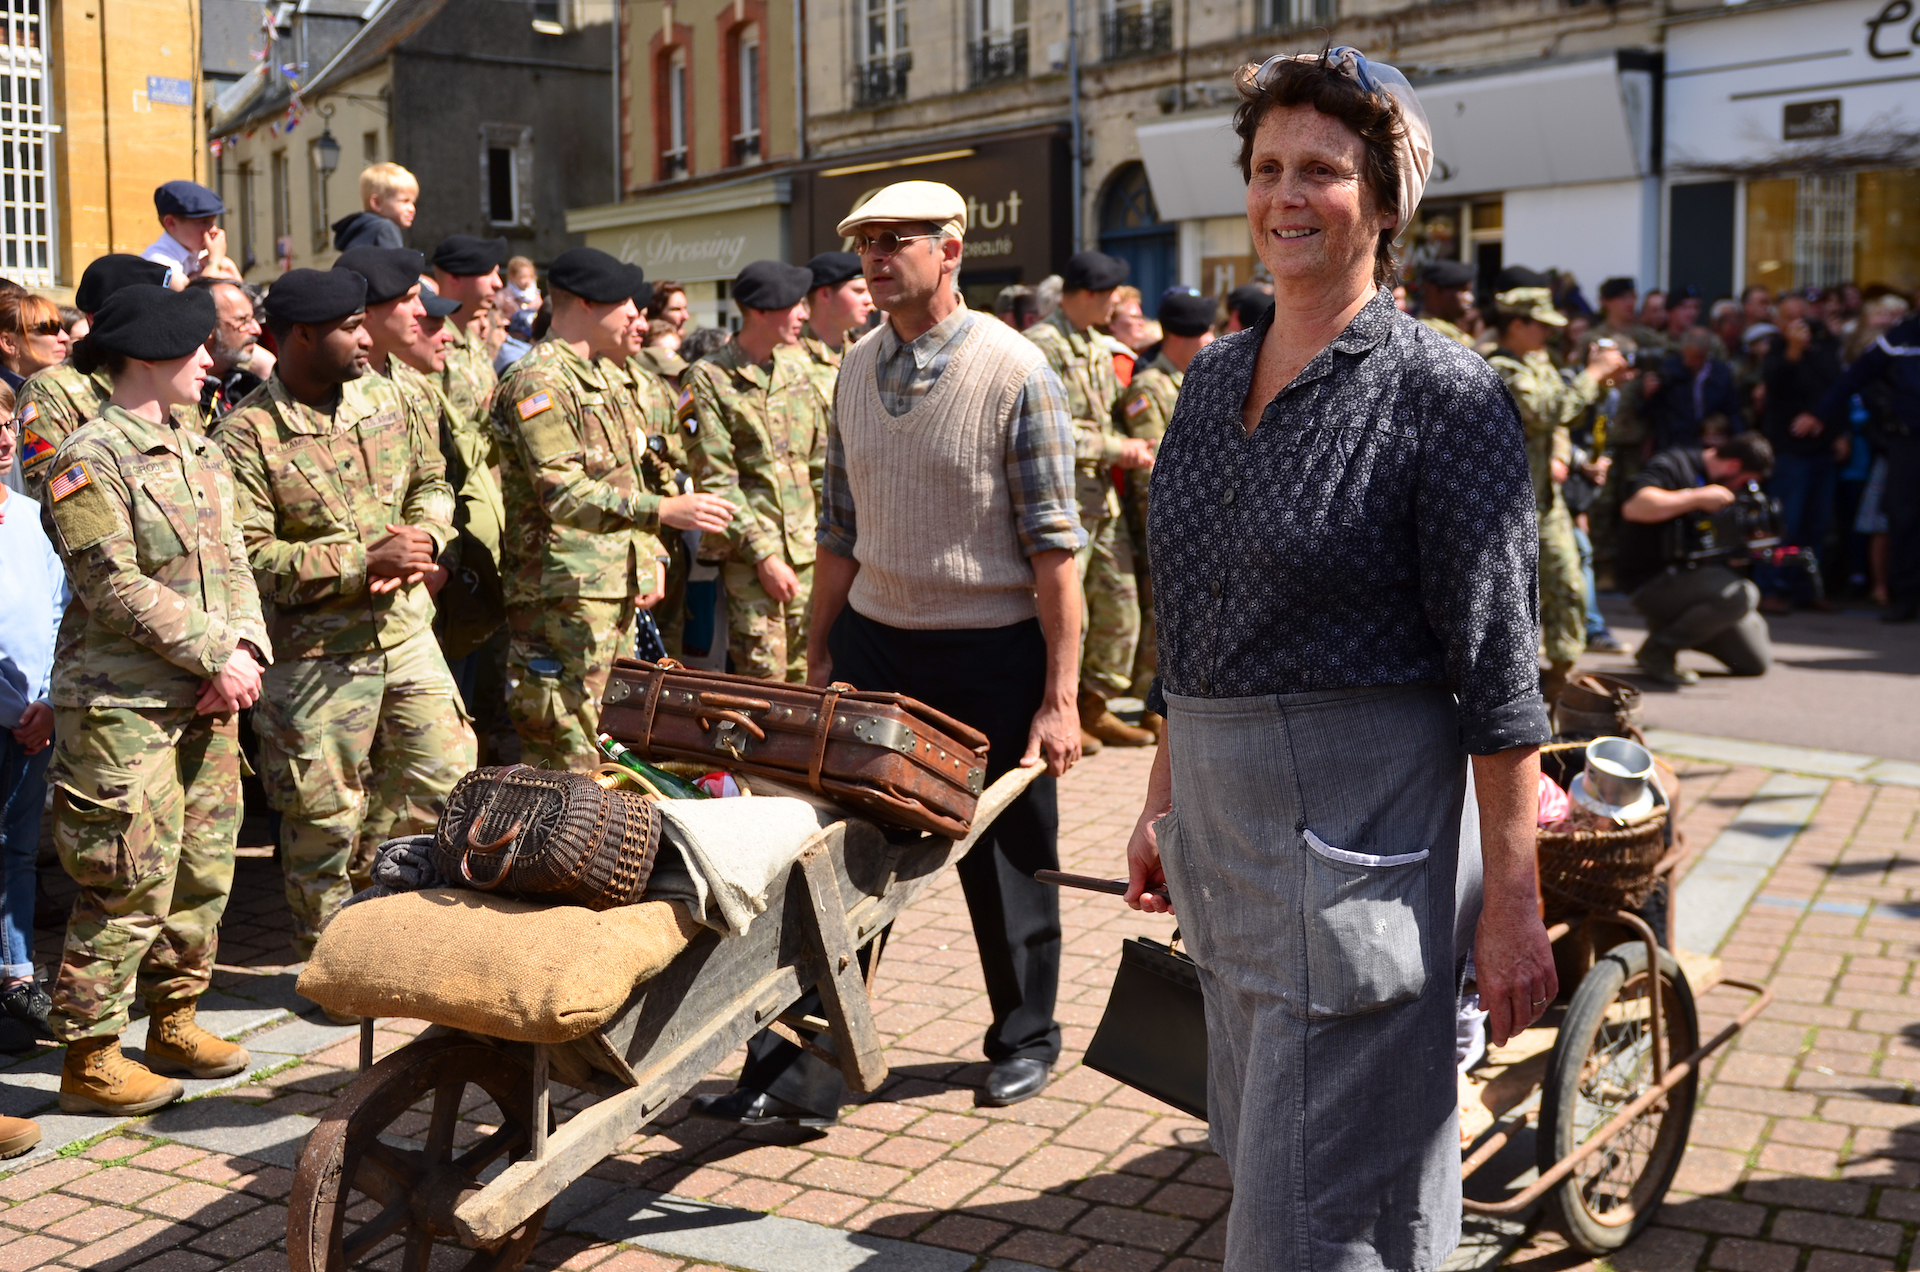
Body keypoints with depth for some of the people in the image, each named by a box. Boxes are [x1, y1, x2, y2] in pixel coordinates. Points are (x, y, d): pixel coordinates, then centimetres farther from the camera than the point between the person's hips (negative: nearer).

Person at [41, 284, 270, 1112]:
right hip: (122, 708, -8)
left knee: (204, 872, 13)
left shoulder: (199, 451, 14)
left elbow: (233, 562, 12)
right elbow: (116, 590, -17)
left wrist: (246, 650, -5)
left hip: (206, 702, 8)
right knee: (129, 887, -4)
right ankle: (89, 1059, 8)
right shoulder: (89, 461, -11)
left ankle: (173, 1023, 28)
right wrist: (217, 654, -15)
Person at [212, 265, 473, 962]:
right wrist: (365, 560, -21)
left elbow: (431, 482, 14)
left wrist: (422, 538, -8)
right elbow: (249, 556, -17)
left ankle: (366, 884, 33)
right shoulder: (247, 434, -13)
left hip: (406, 631, 6)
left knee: (443, 777, 11)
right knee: (325, 817, 4)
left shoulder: (385, 397, 5)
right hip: (317, 655, -6)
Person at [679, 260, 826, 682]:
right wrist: (762, 553, -15)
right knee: (762, 679, -6)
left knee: (804, 679, 9)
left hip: (808, 551, 5)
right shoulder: (708, 379, -6)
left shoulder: (797, 365, 12)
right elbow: (715, 480, -10)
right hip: (748, 554, -5)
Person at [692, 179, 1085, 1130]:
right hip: (874, 639, 5)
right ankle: (797, 1069, 7)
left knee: (1006, 861, 9)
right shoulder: (856, 369, 7)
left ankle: (1025, 1037, 31)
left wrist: (1059, 695, -14)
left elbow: (1053, 545, -11)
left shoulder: (1014, 372, -10)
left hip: (990, 653, -4)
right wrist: (819, 659, 13)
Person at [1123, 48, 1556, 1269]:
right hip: (1216, 798, 7)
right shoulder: (1216, 373, 9)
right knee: (1262, 1151, 20)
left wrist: (1512, 901, -13)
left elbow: (1496, 669, -12)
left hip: (1357, 810, -7)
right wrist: (1164, 800, 17)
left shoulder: (1444, 392, -11)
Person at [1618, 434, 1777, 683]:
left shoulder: (1710, 479, 15)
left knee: (1757, 662, 5)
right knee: (1741, 595, -33)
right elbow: (1635, 506, -32)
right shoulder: (1674, 465, -12)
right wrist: (1698, 497, -25)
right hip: (1654, 580, -9)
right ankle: (1657, 650, -15)